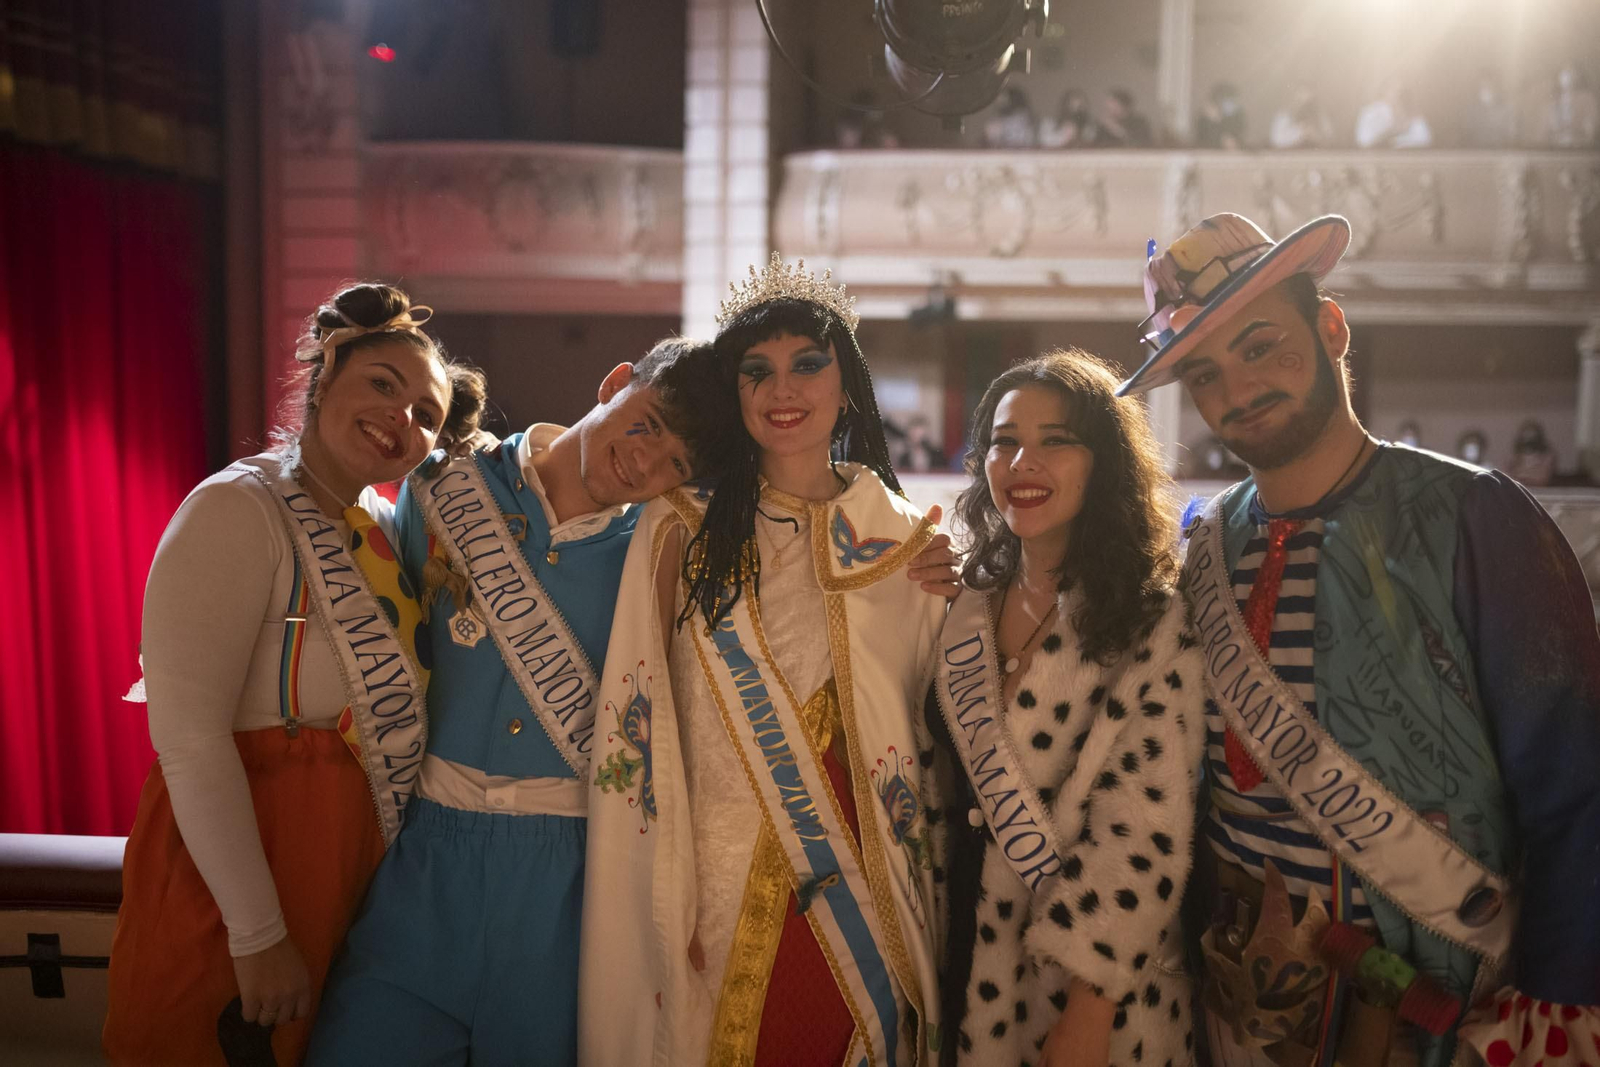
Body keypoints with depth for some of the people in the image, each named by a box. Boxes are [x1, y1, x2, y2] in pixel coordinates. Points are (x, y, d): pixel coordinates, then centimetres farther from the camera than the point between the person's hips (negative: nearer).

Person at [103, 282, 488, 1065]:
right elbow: (188, 735, -23)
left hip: (353, 862, 7)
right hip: (229, 853, -7)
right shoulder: (240, 510, -16)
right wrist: (259, 933, -21)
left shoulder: (382, 525, 6)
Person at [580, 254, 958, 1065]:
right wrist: (668, 906, -9)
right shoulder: (682, 530, -3)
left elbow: (930, 730, 9)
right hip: (721, 891, -1)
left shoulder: (907, 542, 4)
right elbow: (642, 728, -5)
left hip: (865, 900, 2)